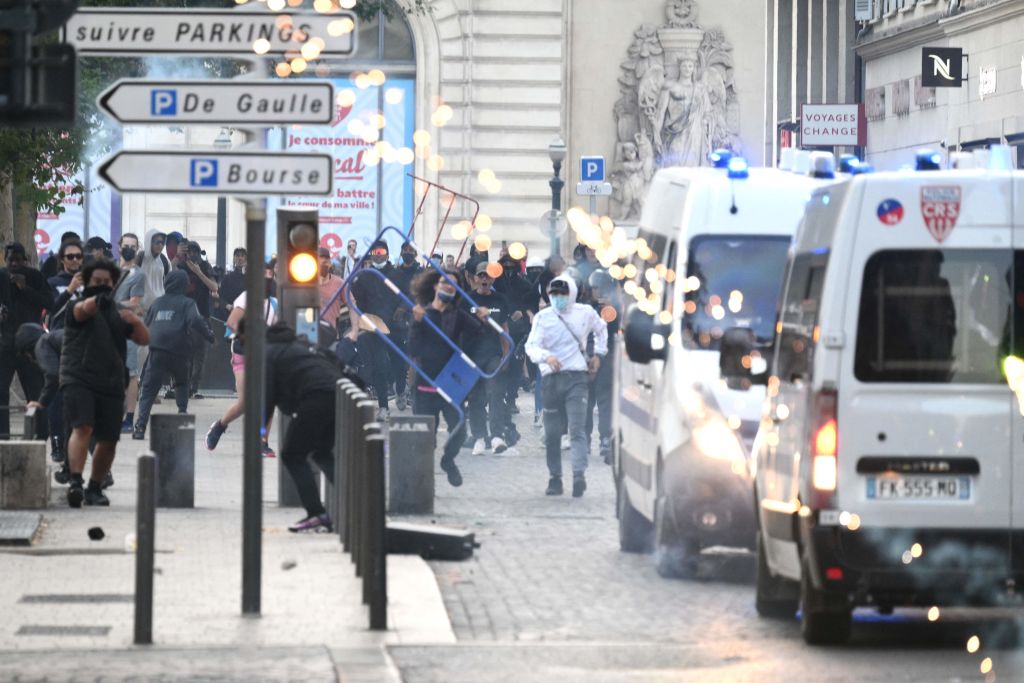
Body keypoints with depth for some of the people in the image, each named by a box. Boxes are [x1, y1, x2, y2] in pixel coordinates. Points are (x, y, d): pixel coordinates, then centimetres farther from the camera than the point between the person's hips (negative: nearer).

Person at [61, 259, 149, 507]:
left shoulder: (118, 314, 19)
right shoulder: (81, 307, 4)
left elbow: (144, 339, 13)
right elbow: (83, 309, -22)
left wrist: (135, 321, -9)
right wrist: (98, 300, -45)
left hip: (111, 384, 5)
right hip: (78, 379, -5)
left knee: (109, 440, 4)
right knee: (82, 428, -23)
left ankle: (95, 488, 20)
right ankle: (76, 482, -32)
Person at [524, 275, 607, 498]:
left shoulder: (585, 313, 7)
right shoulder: (543, 317, 2)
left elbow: (601, 329, 29)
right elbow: (531, 345, -10)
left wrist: (598, 354, 20)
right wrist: (546, 356, -29)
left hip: (577, 377, -1)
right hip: (551, 378, 1)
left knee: (577, 429, -15)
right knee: (552, 433, 5)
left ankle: (579, 475, -26)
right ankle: (555, 477, 16)